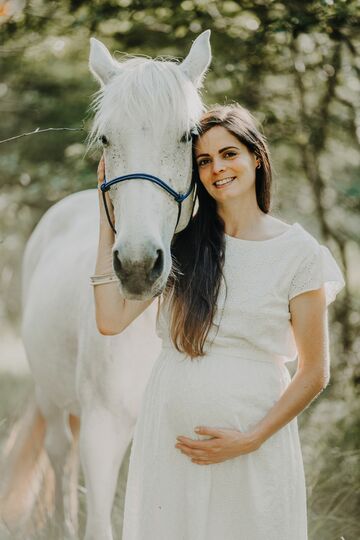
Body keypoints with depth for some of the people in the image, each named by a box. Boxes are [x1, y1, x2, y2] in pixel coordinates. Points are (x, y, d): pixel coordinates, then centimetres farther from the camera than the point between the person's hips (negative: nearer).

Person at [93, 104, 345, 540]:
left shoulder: (298, 251, -3)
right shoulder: (179, 241, 5)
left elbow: (314, 372, -3)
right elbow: (110, 319, -5)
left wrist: (250, 439, -12)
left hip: (254, 433, -2)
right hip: (170, 433, 3)